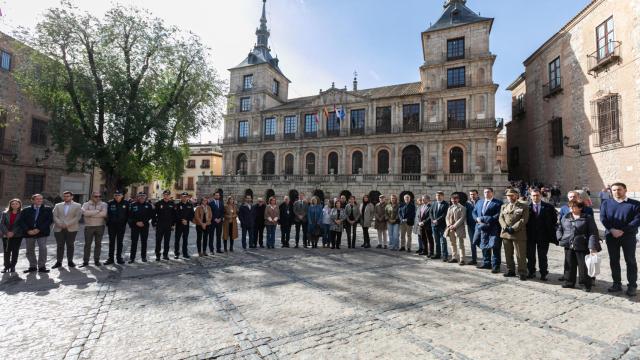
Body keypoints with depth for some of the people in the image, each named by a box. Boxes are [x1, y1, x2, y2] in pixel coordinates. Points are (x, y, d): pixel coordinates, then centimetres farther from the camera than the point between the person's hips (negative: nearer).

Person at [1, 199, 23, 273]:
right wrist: (7, 232, -12)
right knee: (6, 251, 3)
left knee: (15, 251, 1)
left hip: (17, 235, -2)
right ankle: (6, 266, 12)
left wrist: (13, 232, -15)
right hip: (6, 235, 2)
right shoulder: (5, 213, 7)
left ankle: (13, 266, 9)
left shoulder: (22, 214, 0)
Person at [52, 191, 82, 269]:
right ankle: (58, 262, 12)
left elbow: (77, 217, -5)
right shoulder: (58, 205, 13)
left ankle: (70, 261, 12)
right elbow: (54, 216, 4)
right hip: (59, 229, 2)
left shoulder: (77, 206, 4)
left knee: (70, 245, 4)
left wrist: (67, 224, -14)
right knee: (60, 245, 4)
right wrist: (60, 224, -11)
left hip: (71, 229, -2)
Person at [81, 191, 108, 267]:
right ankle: (85, 261, 13)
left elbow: (104, 213, -16)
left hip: (100, 226, 0)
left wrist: (91, 214, -12)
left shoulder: (103, 204, 2)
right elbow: (85, 212, -17)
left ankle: (97, 260, 15)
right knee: (87, 244, 4)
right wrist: (97, 211, -13)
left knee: (98, 244, 6)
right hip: (89, 226, 0)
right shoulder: (86, 204, 4)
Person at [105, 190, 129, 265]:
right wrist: (108, 223, -3)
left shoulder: (126, 203, -2)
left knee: (120, 242, 9)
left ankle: (119, 257, 18)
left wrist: (125, 222, 0)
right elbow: (107, 214, 2)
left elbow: (128, 214, 4)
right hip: (112, 226, 0)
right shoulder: (110, 203, -2)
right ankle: (110, 258, 16)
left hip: (121, 226, 0)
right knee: (111, 242, 8)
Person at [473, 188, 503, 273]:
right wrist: (478, 219, -5)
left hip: (493, 229, -6)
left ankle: (496, 266, 4)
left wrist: (484, 219, -18)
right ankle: (486, 263, 26)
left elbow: (498, 216, -14)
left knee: (495, 247, -3)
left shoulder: (498, 203, -4)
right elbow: (474, 212, 15)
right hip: (482, 228, 6)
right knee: (484, 246, 14)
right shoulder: (479, 202, 15)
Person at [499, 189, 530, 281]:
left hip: (518, 234, -4)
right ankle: (510, 271, 23)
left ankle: (522, 273, 9)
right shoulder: (503, 206, 15)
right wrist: (505, 227, -9)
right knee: (508, 254, 12)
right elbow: (501, 218, 8)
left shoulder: (524, 207, 1)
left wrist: (513, 228, -16)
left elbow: (524, 220, -9)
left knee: (520, 255, -1)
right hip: (505, 234, 5)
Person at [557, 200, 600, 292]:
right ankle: (569, 282, 24)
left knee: (583, 266, 3)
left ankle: (587, 284, 20)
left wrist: (592, 247, -15)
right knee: (570, 265, 12)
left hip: (581, 246, -4)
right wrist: (561, 238, 1)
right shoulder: (565, 218, 9)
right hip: (568, 246, 4)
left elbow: (593, 233, -8)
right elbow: (559, 229, 18)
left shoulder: (587, 218, -3)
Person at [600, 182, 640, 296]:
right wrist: (612, 230, -15)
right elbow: (603, 218, -1)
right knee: (614, 260, 8)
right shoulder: (606, 203, 8)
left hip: (628, 236, -2)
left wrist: (623, 231, -17)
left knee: (630, 261, 4)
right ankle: (617, 284, 19)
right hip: (611, 236, 2)